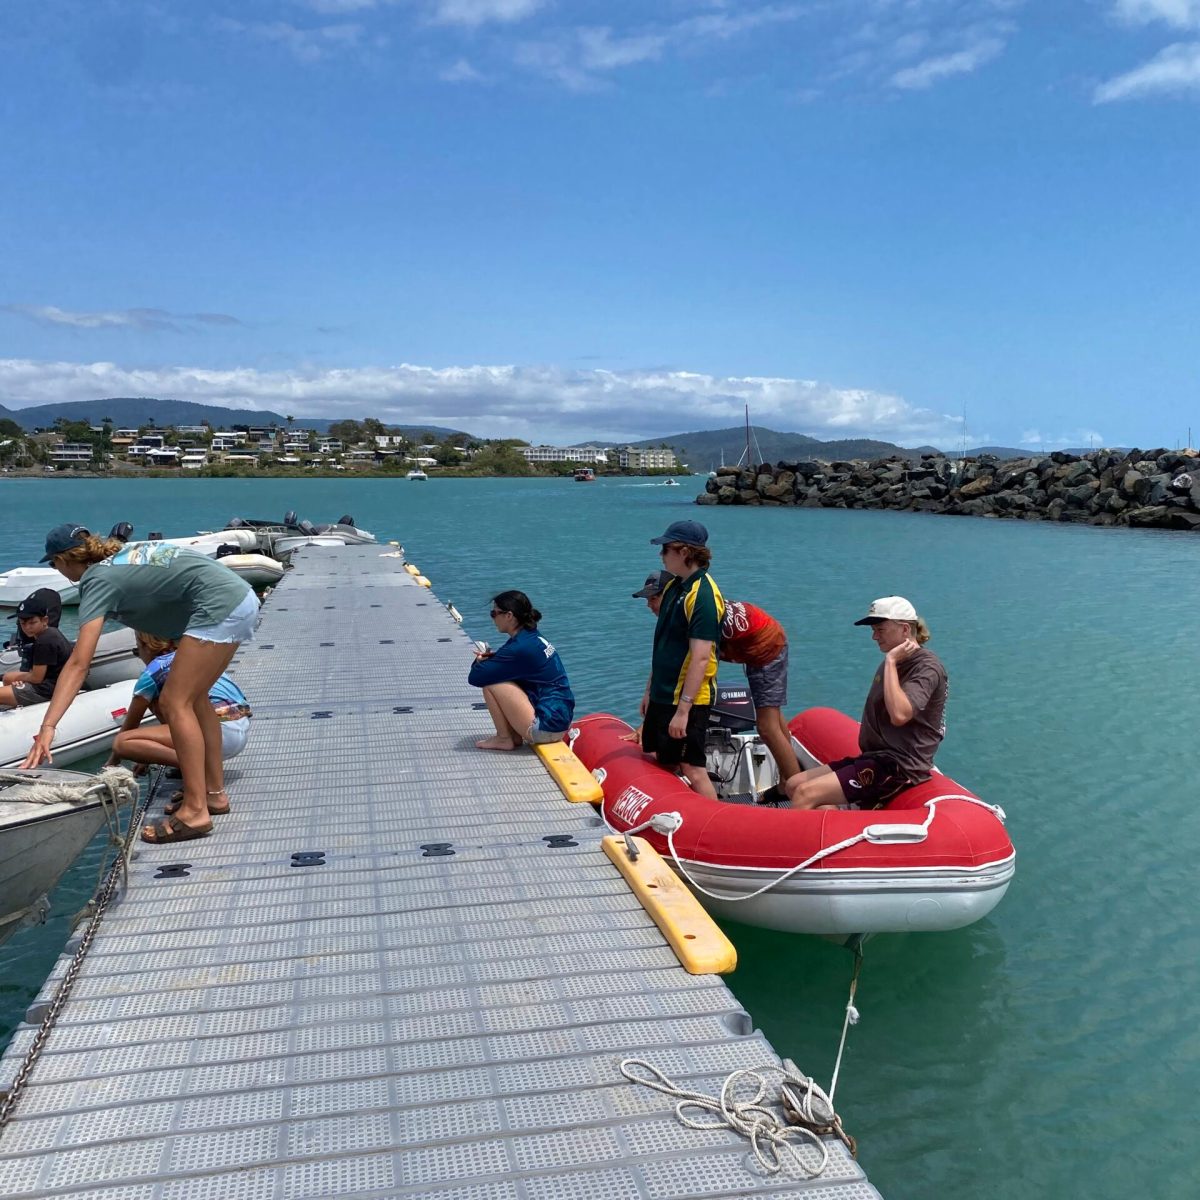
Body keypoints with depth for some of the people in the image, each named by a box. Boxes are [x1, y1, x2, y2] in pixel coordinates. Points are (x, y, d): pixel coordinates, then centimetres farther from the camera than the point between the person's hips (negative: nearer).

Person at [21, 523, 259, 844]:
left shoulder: (99, 581, -6)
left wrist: (47, 727, -20)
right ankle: (213, 790, 25)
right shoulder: (123, 554, 17)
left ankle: (196, 812, -7)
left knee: (175, 703, -6)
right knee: (194, 698, 18)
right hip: (242, 599, 9)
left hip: (219, 607, -9)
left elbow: (78, 664, -16)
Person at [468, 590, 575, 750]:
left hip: (546, 726, -9)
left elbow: (475, 677, -18)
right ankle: (514, 736, 14)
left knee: (490, 683, -9)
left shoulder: (519, 648, -19)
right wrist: (491, 657, 0)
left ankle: (504, 739, 5)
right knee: (497, 676, 17)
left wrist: (480, 661, 4)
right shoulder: (532, 637, 8)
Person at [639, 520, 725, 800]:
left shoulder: (703, 594, -20)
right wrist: (650, 689, 20)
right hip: (662, 696, 10)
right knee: (661, 765, 17)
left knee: (691, 770, -5)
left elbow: (701, 657, -25)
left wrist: (683, 709, -27)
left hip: (687, 700, -10)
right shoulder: (673, 586, 9)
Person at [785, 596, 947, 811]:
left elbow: (899, 714, -29)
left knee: (805, 794, -21)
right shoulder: (894, 662, 17)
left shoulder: (927, 667, -11)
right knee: (793, 785, -1)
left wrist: (891, 662, -20)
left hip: (900, 765, -10)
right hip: (875, 757, 10)